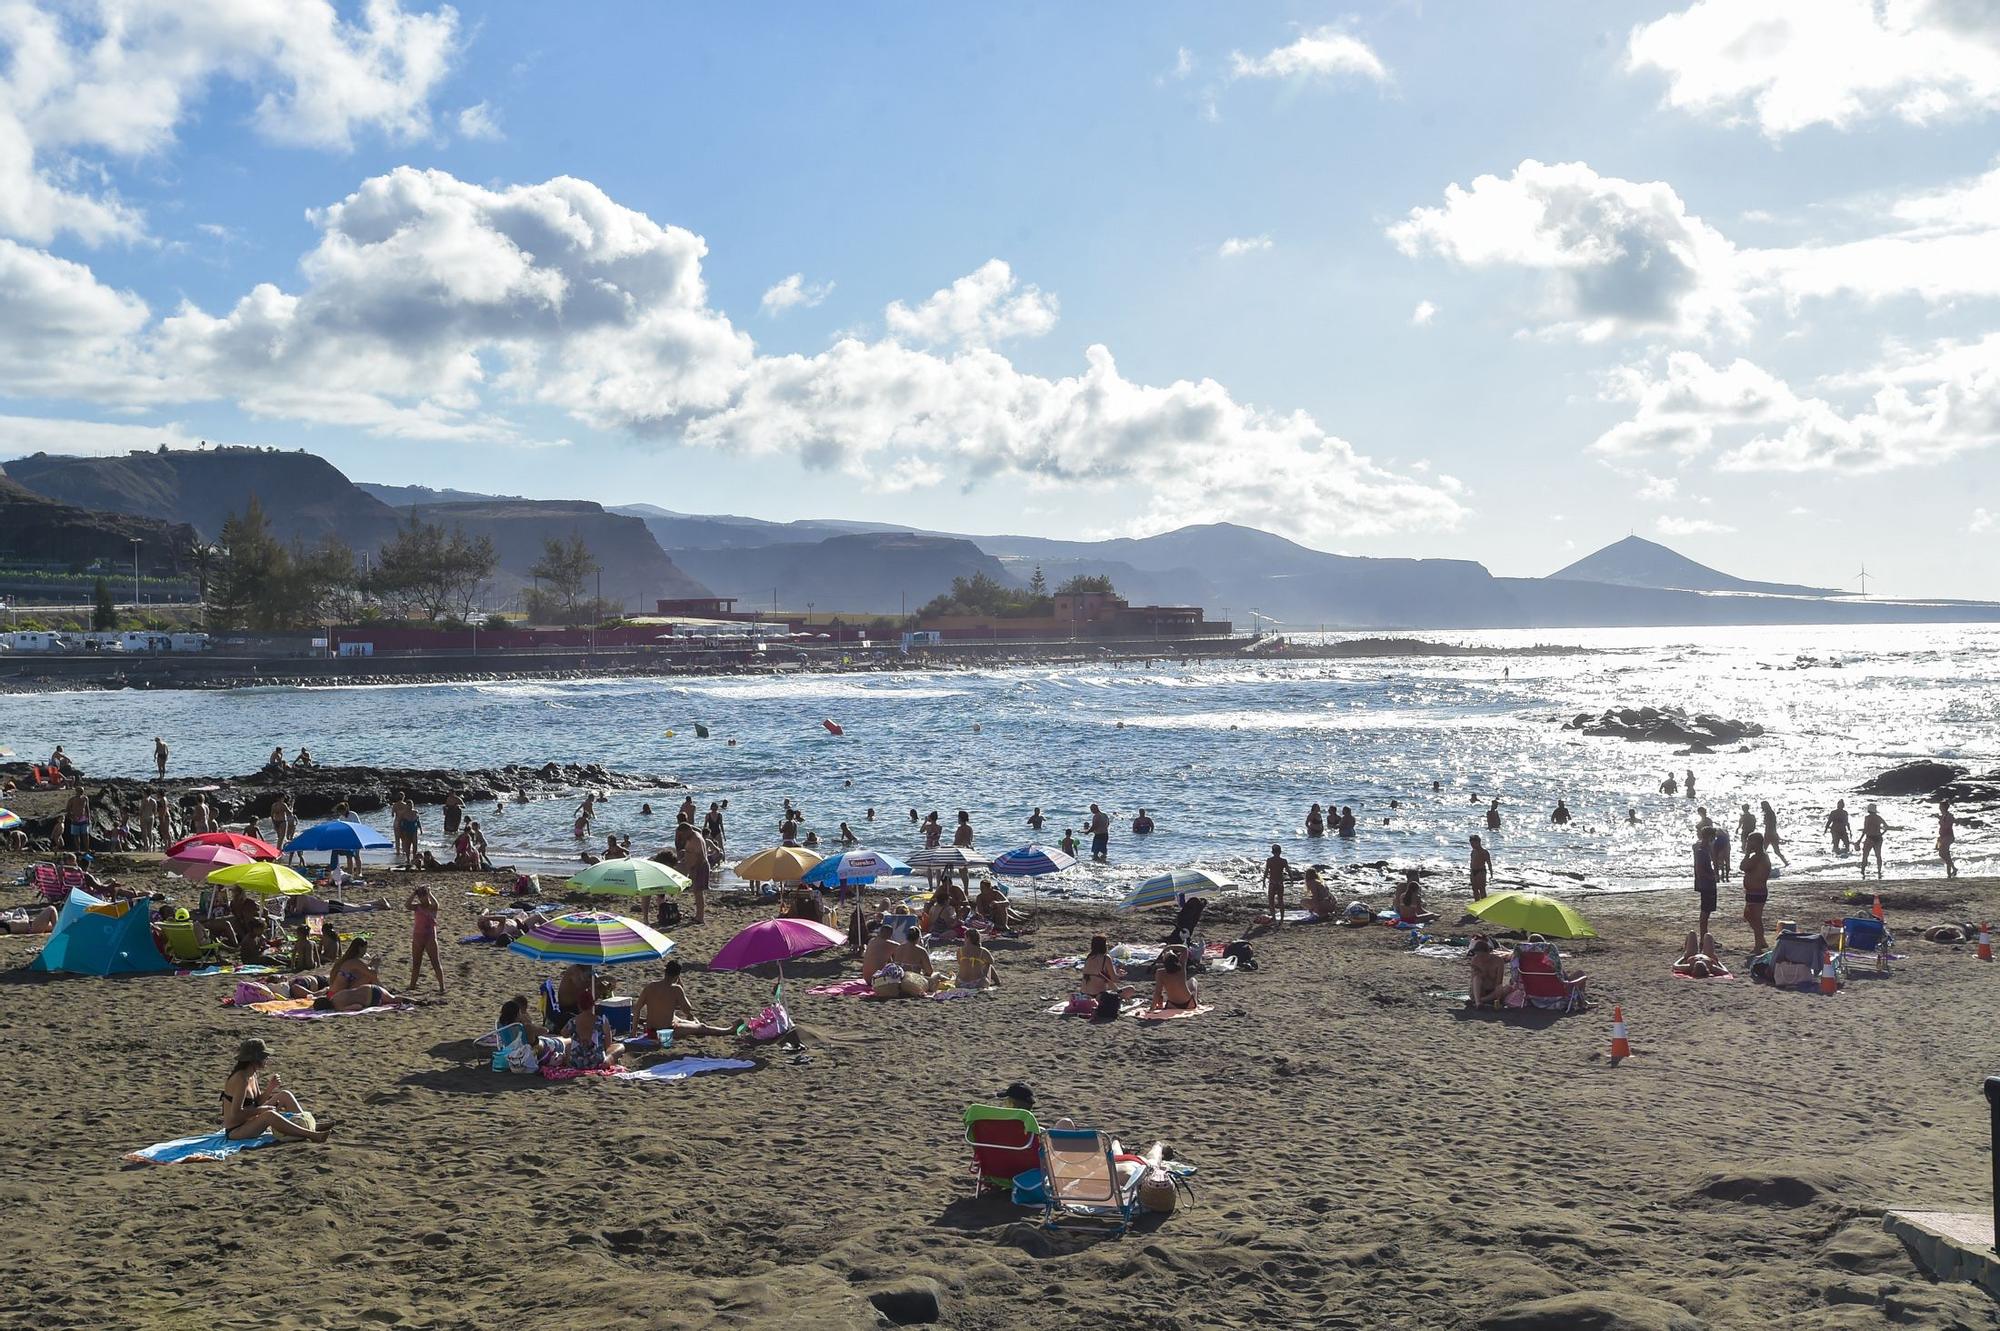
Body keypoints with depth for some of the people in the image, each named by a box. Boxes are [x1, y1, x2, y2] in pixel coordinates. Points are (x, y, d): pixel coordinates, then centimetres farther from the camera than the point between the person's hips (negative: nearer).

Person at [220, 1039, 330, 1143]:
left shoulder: (253, 1075, 4)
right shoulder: (240, 1079, -23)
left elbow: (258, 1102, 11)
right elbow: (235, 1113, -26)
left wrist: (270, 1087, -4)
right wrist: (261, 1110, -21)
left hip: (249, 1122, 10)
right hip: (235, 1131, -10)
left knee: (285, 1096, 5)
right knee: (269, 1115, -37)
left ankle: (312, 1126, -2)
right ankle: (311, 1135, -34)